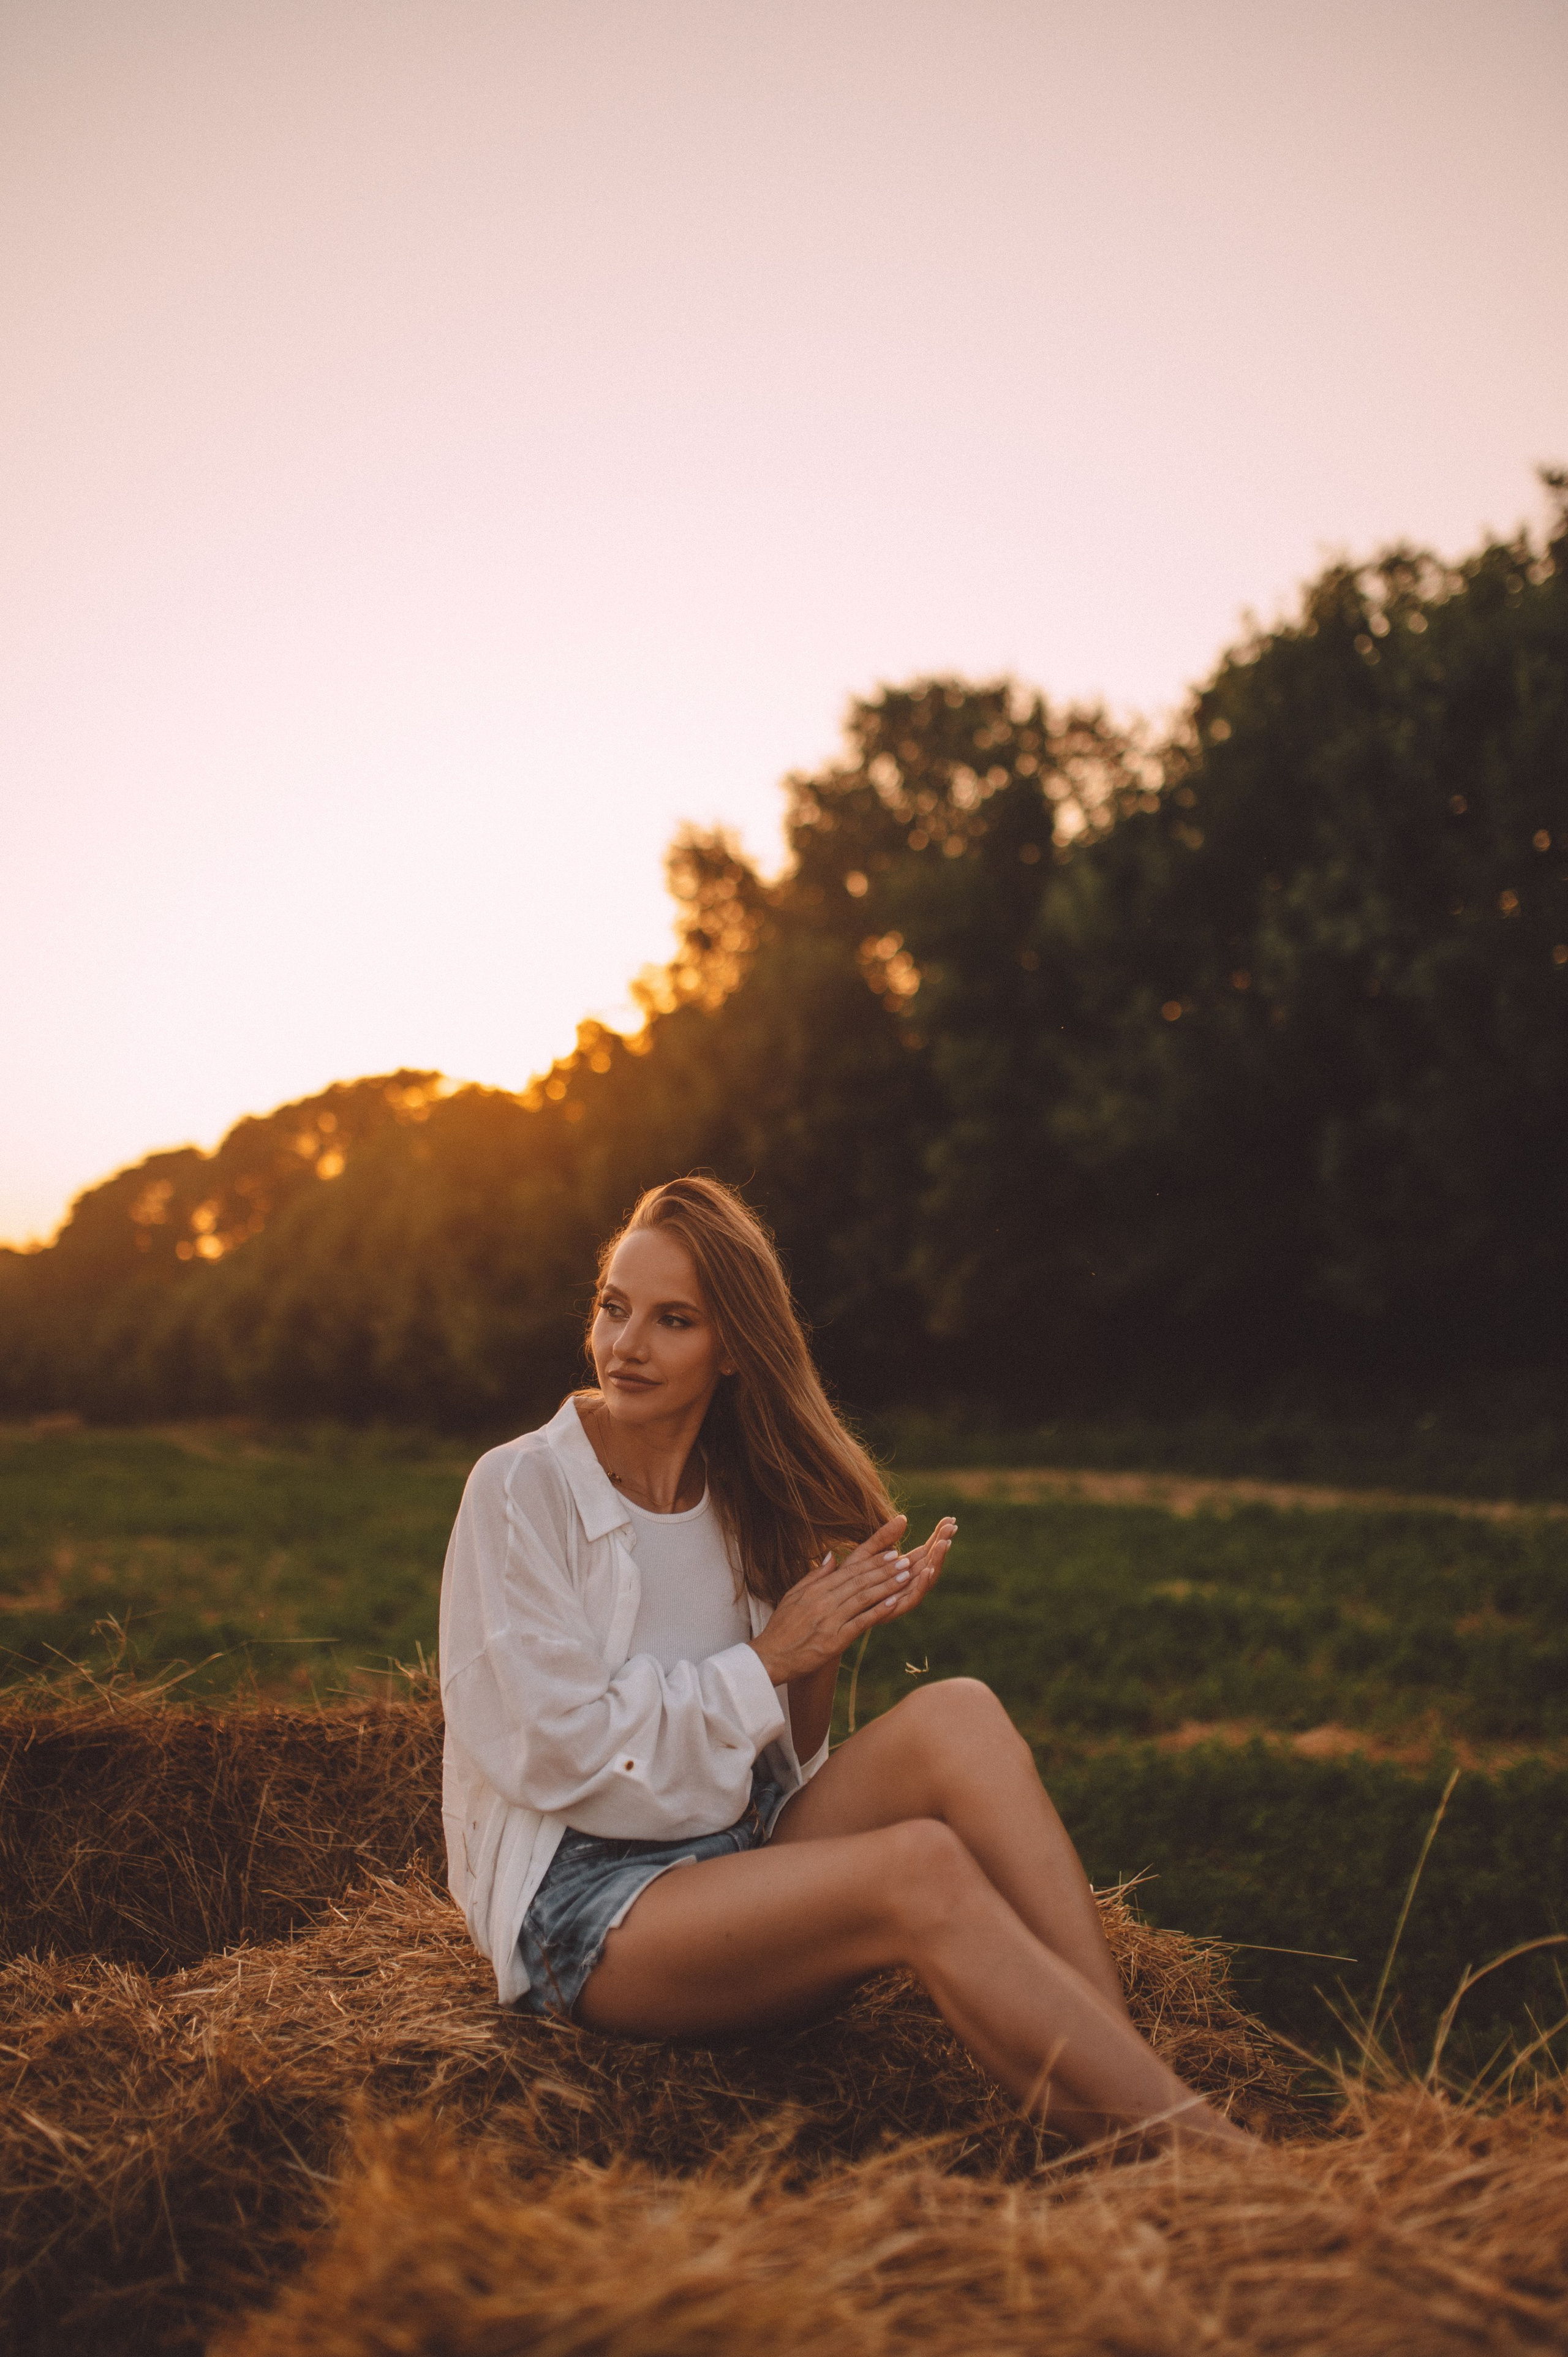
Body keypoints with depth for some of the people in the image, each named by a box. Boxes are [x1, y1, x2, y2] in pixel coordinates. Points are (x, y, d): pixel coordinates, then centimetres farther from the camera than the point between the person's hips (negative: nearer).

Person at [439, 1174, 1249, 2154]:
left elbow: (778, 1769, 10)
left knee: (955, 1715, -22)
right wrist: (766, 1660, -11)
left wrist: (822, 1655, -9)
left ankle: (1125, 2064, -32)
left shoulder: (740, 1502, 10)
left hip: (735, 1854, 6)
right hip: (577, 1905, -6)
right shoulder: (522, 1490, -7)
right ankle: (1204, 2151, -31)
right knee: (922, 1867, -31)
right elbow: (559, 1753, -13)